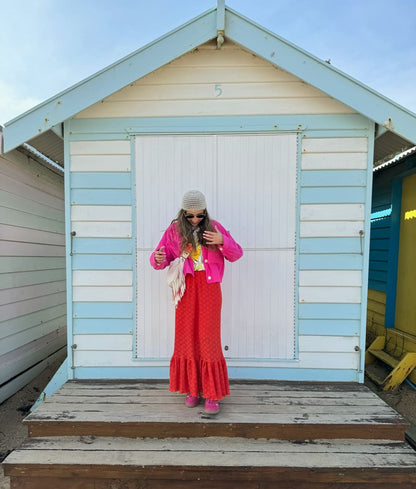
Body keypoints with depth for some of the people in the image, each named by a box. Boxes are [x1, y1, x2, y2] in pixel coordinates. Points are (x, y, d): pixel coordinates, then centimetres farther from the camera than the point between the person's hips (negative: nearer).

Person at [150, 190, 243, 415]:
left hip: (209, 288, -1)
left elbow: (236, 254, 4)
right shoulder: (174, 230, 4)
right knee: (187, 338, 10)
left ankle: (212, 394, 22)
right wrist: (158, 259, -19)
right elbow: (161, 257, 5)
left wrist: (223, 241, -16)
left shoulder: (214, 227, 2)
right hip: (186, 288, 2)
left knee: (208, 339, 3)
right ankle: (192, 389, 32)